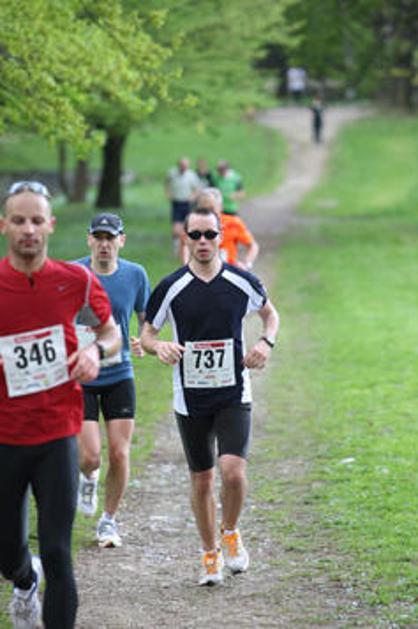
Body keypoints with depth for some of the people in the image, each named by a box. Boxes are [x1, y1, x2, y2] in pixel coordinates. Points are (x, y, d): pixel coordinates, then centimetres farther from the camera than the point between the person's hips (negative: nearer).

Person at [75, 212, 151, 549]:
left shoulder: (135, 275, -2)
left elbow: (147, 319, 10)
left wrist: (144, 342, -10)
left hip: (119, 376, 2)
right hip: (80, 378, -2)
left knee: (119, 454, -2)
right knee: (90, 457, -9)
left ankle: (109, 520, 19)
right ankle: (88, 479, 29)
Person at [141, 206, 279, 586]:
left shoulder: (243, 282, -2)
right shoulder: (171, 287, -4)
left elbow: (270, 314, 16)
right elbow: (147, 333, 5)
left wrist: (266, 342, -4)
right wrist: (159, 346, -18)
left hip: (234, 395, -1)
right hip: (191, 399, 1)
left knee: (233, 471, -16)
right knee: (201, 480, 7)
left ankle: (231, 533, 12)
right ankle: (210, 553, 25)